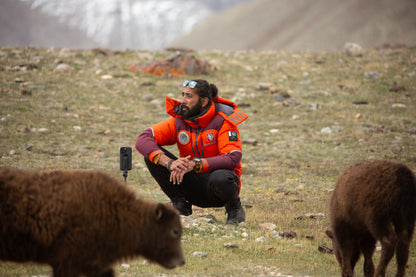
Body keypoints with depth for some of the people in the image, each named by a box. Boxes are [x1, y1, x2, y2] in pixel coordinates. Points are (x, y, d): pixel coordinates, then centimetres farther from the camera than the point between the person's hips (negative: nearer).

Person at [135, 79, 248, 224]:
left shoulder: (223, 120, -14)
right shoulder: (178, 121, -5)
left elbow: (233, 159, -26)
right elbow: (142, 140, -17)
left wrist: (195, 164, -37)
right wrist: (169, 162, -35)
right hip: (192, 184, 4)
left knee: (220, 179, -41)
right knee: (152, 155, -15)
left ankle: (234, 206, -5)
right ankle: (180, 204, -1)